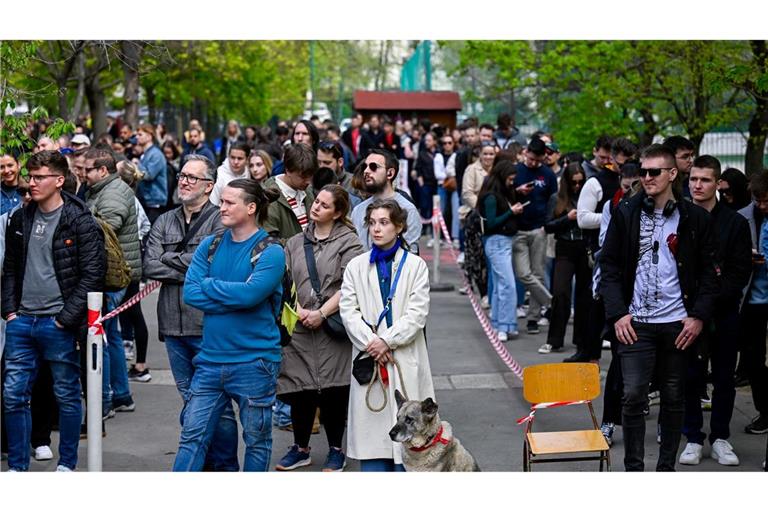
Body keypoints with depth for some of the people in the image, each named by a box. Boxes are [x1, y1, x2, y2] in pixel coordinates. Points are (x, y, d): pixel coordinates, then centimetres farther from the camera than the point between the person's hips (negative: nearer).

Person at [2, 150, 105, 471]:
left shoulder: (81, 222, -7)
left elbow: (92, 274, -10)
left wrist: (65, 318, -13)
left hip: (58, 324, -5)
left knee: (67, 396, 6)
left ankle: (67, 464, 19)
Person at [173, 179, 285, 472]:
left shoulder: (271, 253, -7)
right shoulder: (209, 246, 8)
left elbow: (250, 293, -22)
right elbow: (190, 293, -4)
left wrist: (209, 285, -8)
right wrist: (233, 297, -13)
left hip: (254, 361, -4)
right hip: (211, 358, 4)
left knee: (256, 439, 9)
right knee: (192, 434, 3)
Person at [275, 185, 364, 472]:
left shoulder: (348, 242, 0)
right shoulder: (296, 243, 15)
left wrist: (321, 313, -14)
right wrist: (298, 310, -7)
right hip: (299, 328, 4)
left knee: (332, 391, -1)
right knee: (299, 389, 4)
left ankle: (336, 451, 13)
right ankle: (300, 448, 20)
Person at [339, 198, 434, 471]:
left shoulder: (415, 265, 3)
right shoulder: (356, 266, 8)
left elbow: (418, 312, -5)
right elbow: (348, 310, 1)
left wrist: (387, 341, -13)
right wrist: (370, 343, -12)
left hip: (405, 359, -1)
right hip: (368, 358, 2)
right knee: (371, 429, 1)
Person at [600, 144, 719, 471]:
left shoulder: (695, 218, 2)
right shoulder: (625, 213, 2)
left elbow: (708, 271, 5)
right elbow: (609, 265, 3)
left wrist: (699, 315, -4)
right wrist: (617, 313, -6)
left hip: (678, 322, 1)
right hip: (635, 322, -1)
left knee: (674, 399, 10)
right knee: (633, 397, -6)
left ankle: (666, 466, 22)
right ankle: (633, 469, 4)